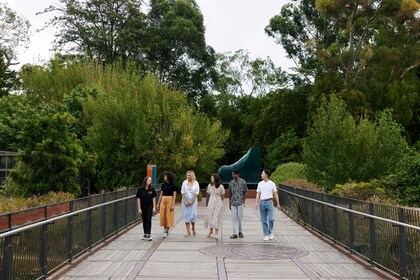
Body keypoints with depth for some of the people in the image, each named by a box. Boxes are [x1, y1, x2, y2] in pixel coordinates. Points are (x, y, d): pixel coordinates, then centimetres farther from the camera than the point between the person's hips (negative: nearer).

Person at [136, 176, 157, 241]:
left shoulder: (152, 189, -2)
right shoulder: (140, 189, -5)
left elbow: (153, 198, 5)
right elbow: (138, 199, -2)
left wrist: (154, 207, 1)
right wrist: (139, 208, -5)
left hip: (149, 208, -1)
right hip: (143, 208, 1)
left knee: (148, 220, -7)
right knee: (144, 221, 10)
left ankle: (148, 235, -7)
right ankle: (145, 234, 20)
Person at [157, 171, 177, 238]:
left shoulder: (173, 185, -4)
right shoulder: (163, 185, 9)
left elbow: (174, 195, -7)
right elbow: (161, 195, 12)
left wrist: (173, 204, -14)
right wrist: (158, 203, 10)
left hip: (170, 200, -4)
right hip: (163, 200, 4)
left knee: (169, 216, -2)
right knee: (163, 215, 3)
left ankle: (167, 231, 8)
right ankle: (164, 229, 18)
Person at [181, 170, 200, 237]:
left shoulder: (196, 183, 0)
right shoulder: (184, 182, 1)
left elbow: (196, 194, -3)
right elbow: (183, 193, 0)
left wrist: (191, 201, -10)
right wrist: (185, 201, -8)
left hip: (193, 201, -1)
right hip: (185, 201, 1)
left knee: (193, 215, 0)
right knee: (186, 215, -2)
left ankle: (193, 228, 28)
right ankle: (188, 232, 2)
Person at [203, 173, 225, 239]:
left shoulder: (220, 186, -11)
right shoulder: (209, 186, 1)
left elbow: (223, 196, 0)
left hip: (218, 203, -4)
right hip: (211, 202, 4)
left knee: (216, 217, -4)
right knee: (210, 216, 7)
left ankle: (216, 233, 4)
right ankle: (211, 231, 28)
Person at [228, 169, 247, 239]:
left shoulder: (243, 182, -2)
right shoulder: (231, 182, 8)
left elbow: (244, 193, 1)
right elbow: (230, 193, 12)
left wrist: (243, 201, -6)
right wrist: (229, 203, 9)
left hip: (240, 202, -3)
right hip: (233, 202, 3)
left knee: (240, 217, -1)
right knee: (234, 217, 0)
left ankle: (240, 232, 17)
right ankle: (235, 233, 4)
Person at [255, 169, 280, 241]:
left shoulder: (272, 184, 1)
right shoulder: (260, 184, 7)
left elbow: (275, 194, 4)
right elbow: (258, 194, 8)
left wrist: (278, 204, 1)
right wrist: (256, 203, -3)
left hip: (269, 202, -2)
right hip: (262, 202, 2)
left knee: (271, 219, -9)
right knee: (264, 220, 4)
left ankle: (270, 233, 14)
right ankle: (266, 235, 13)